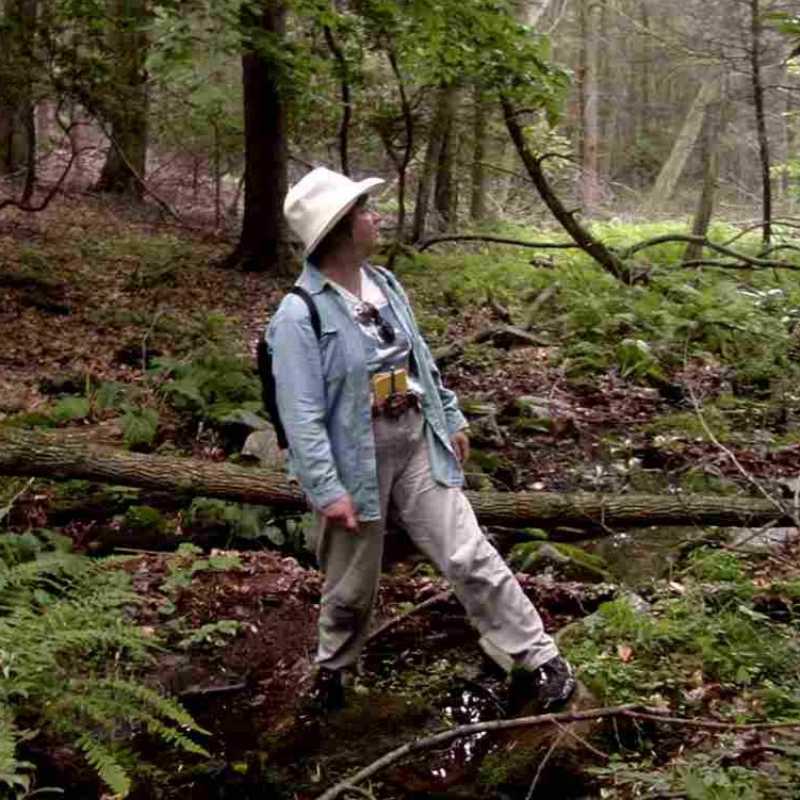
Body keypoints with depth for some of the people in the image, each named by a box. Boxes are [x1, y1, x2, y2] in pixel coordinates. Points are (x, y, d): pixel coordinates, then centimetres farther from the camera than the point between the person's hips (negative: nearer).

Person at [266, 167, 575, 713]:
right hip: (356, 458, -5)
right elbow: (302, 415, -19)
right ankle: (333, 668, 39)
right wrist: (327, 490, -20)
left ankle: (537, 660, 11)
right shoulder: (299, 315, -18)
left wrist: (452, 418, 17)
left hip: (418, 443, 5)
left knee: (470, 557, 2)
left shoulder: (383, 284, 5)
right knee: (353, 585, 12)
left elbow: (420, 359, 16)